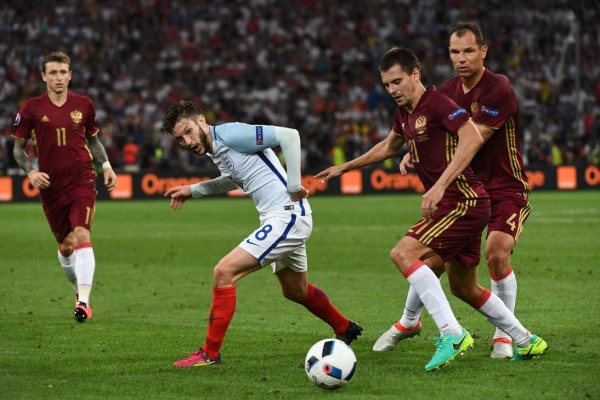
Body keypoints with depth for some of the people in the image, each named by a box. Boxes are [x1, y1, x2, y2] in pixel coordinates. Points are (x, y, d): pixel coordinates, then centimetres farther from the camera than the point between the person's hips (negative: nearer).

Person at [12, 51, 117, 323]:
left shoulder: (84, 105, 3)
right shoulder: (31, 109, -2)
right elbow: (18, 147, 5)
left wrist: (106, 165, 6)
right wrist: (31, 172, -11)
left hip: (82, 180, -1)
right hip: (50, 185, 1)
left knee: (81, 236, -19)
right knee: (65, 246, 10)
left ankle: (84, 301, -23)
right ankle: (79, 289, 36)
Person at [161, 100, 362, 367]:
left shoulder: (230, 134, -18)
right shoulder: (213, 149, 10)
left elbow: (289, 135, -24)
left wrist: (294, 187, -21)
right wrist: (193, 190, 22)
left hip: (288, 215, -10)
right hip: (282, 219, 10)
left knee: (224, 273, -15)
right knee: (295, 291, 28)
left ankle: (210, 353, -8)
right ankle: (345, 329, 50)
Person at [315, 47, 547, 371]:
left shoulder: (437, 103, -14)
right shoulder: (405, 113, 14)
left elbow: (472, 139, -28)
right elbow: (389, 146, 34)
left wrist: (440, 186, -33)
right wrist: (345, 167, 36)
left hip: (464, 202, -10)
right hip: (457, 206, 10)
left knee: (404, 253, -19)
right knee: (464, 287, 17)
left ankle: (451, 333, -21)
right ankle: (526, 341, 31)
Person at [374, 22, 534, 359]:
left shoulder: (498, 89, -19)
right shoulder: (448, 90, 3)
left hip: (506, 188, -6)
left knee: (497, 254, -22)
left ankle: (504, 335, -3)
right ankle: (409, 322, 25)